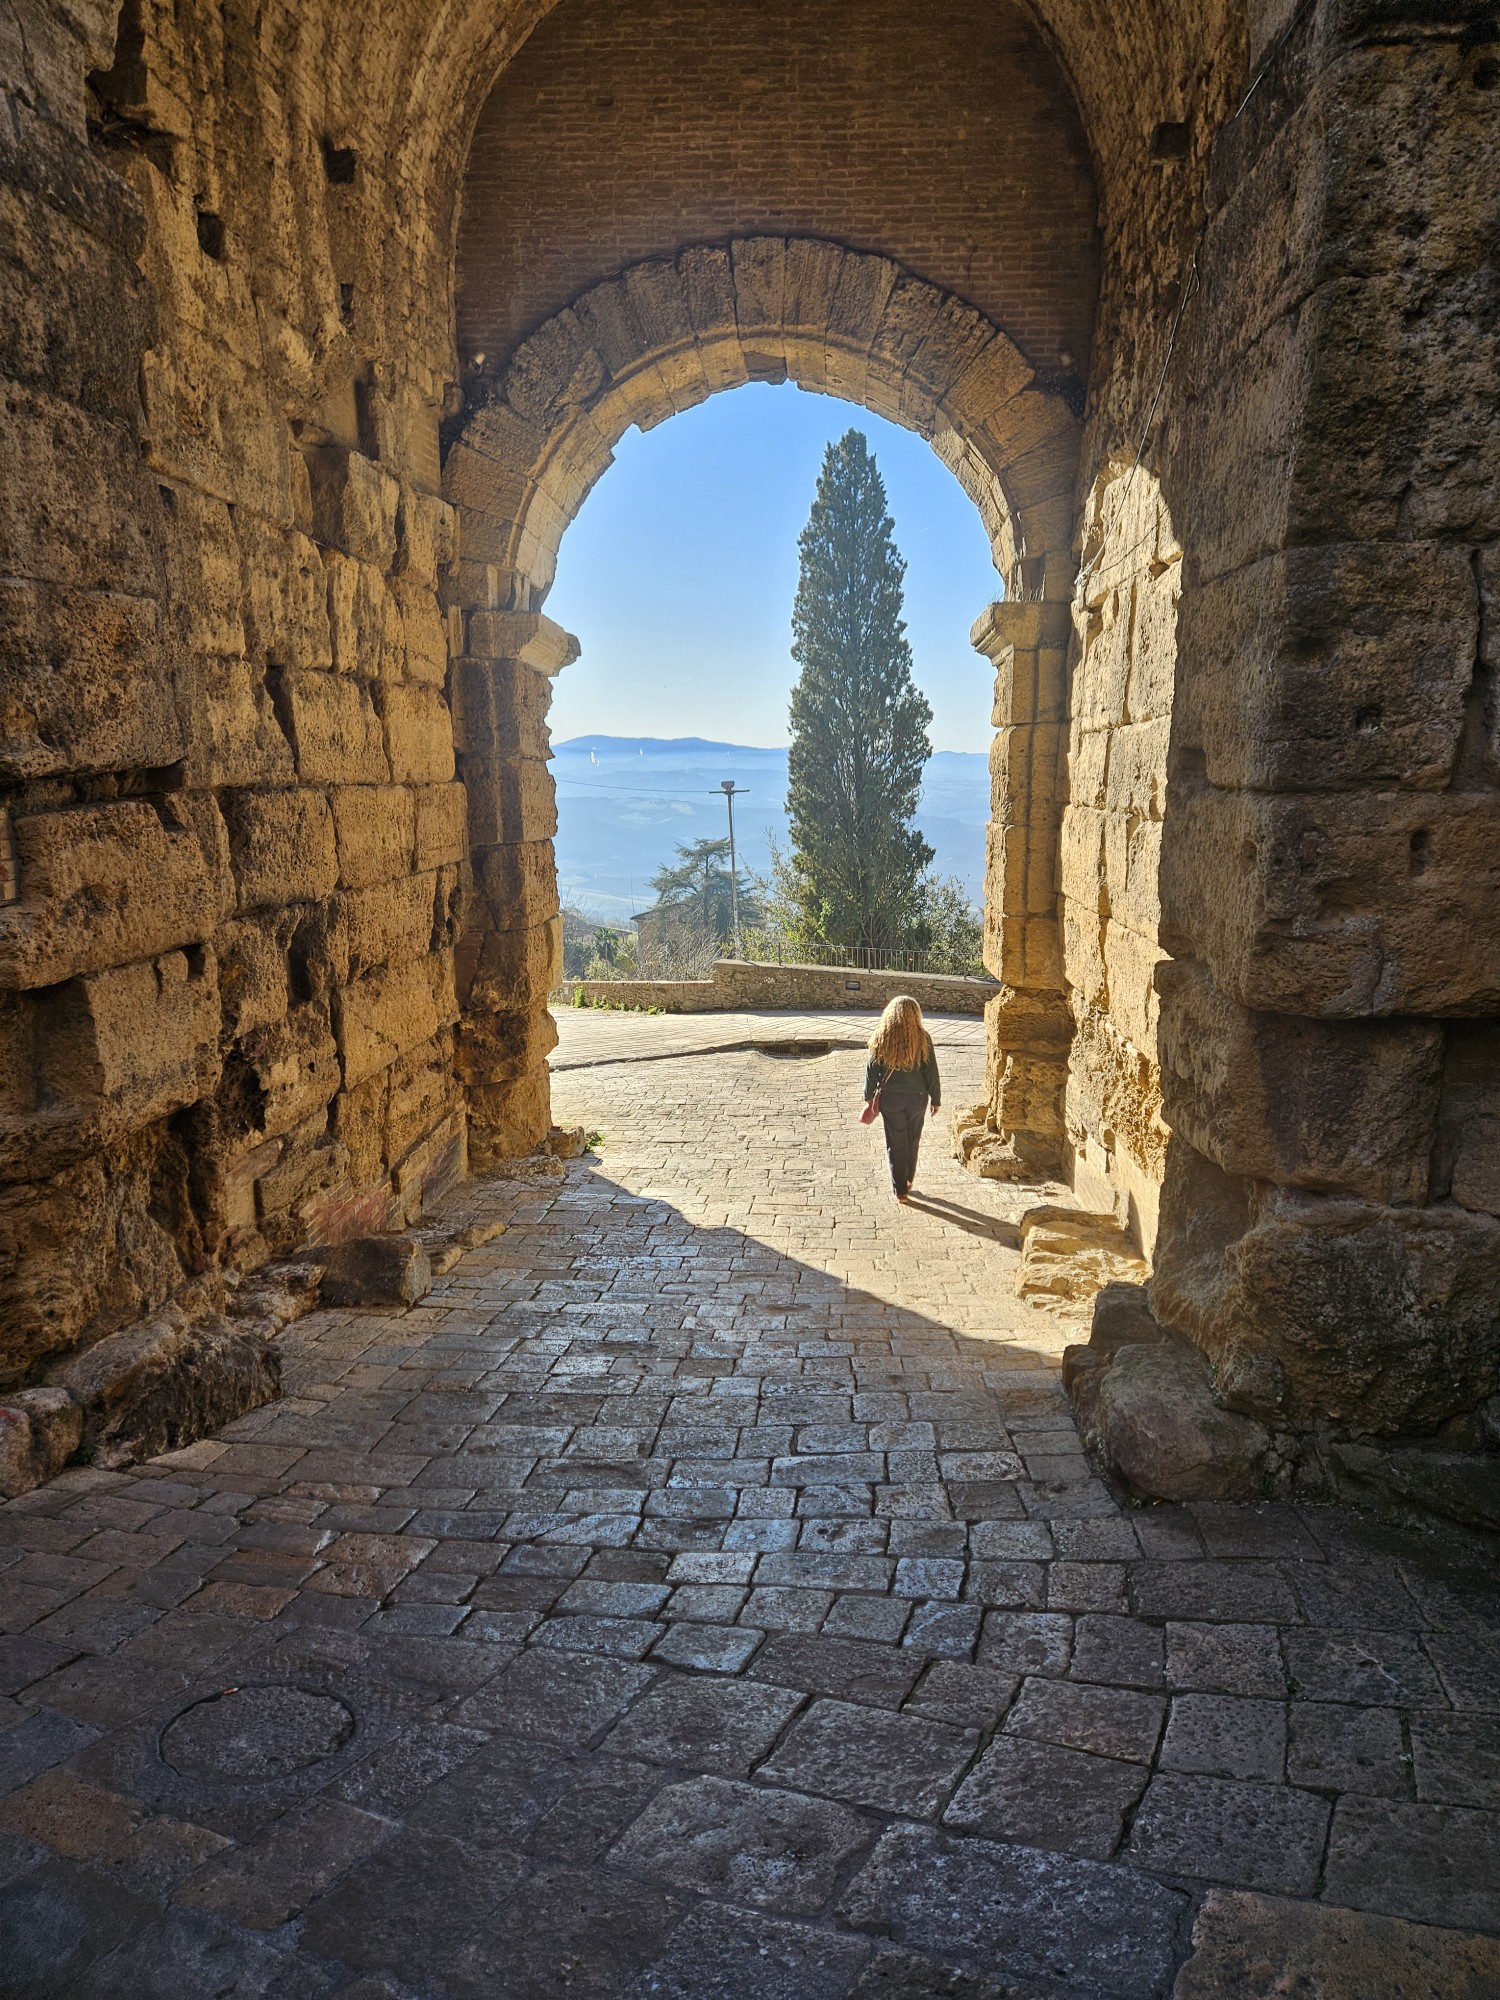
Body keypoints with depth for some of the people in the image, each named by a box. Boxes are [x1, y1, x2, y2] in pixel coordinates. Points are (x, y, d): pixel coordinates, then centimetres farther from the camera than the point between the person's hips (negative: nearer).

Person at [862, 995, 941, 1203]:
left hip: (890, 1098, 0)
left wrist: (869, 1096, 9)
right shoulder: (923, 1039, -13)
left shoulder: (881, 1039, -11)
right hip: (917, 1097, 0)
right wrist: (935, 1098, 4)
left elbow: (872, 1069, -4)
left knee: (896, 1143, 11)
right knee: (912, 1141, 19)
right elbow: (932, 1072, -8)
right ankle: (908, 1181, 34)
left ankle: (899, 1188, 14)